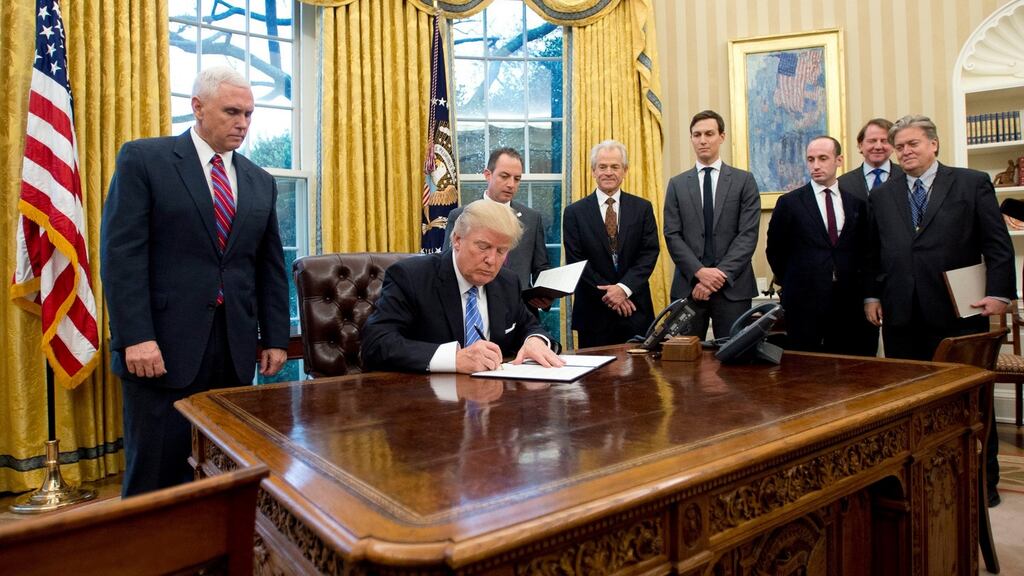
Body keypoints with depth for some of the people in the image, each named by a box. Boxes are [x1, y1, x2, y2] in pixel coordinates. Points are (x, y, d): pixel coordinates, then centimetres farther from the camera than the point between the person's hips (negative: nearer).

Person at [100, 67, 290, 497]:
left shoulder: (260, 182, 14)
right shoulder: (144, 159, 1)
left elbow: (271, 265, 14)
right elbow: (121, 252, -7)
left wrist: (275, 338, 9)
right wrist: (136, 337, -14)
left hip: (235, 348, 4)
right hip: (163, 344, -4)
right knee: (157, 467, 3)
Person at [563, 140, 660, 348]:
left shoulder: (643, 208, 6)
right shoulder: (575, 212, 1)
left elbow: (650, 253, -1)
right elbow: (576, 260, -4)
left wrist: (624, 288, -14)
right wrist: (607, 294, -11)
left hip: (635, 309, 2)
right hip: (594, 312, -1)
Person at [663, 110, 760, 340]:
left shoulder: (744, 180, 6)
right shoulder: (677, 184, 10)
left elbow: (748, 234, -3)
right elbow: (672, 235, 2)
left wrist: (721, 274, -12)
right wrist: (699, 272, -11)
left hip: (733, 286, -1)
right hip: (688, 286, 1)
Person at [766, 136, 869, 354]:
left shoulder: (857, 203, 9)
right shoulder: (790, 202, 0)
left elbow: (864, 249, 17)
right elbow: (774, 250, 6)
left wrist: (856, 284, 11)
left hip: (848, 303, 3)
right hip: (804, 302, -2)